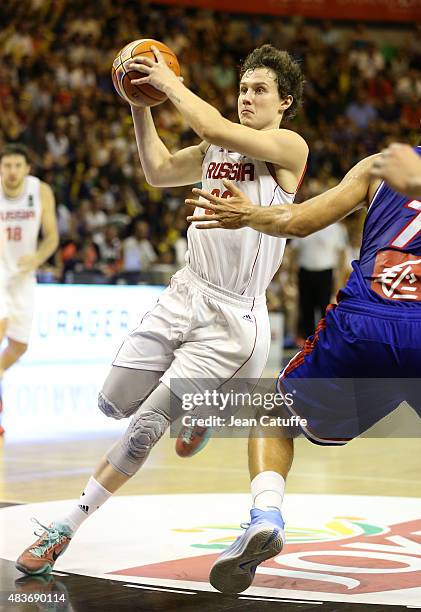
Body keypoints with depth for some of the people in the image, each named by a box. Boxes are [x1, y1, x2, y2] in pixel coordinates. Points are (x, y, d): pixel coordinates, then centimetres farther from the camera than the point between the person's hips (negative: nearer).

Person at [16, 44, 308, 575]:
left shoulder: (289, 147, -8)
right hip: (185, 293, 8)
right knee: (113, 404, 10)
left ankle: (67, 528, -1)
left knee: (146, 424, -11)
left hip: (233, 317, -7)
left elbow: (217, 129, -21)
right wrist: (141, 105, 10)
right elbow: (159, 171, 18)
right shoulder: (217, 149, 15)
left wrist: (169, 83, -11)